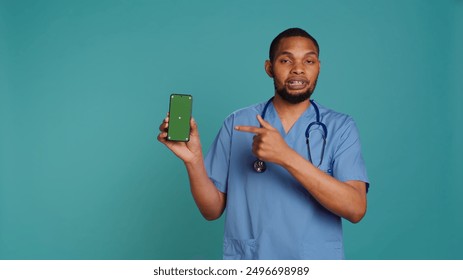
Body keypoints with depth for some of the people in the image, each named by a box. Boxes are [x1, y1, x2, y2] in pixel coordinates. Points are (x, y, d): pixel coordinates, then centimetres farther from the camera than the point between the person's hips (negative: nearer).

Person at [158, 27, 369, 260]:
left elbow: (356, 209, -17)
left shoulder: (340, 127, -5)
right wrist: (193, 160, -18)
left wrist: (288, 157, -24)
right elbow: (213, 210, -1)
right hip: (246, 262, 1)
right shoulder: (237, 123, -2)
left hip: (316, 260, 0)